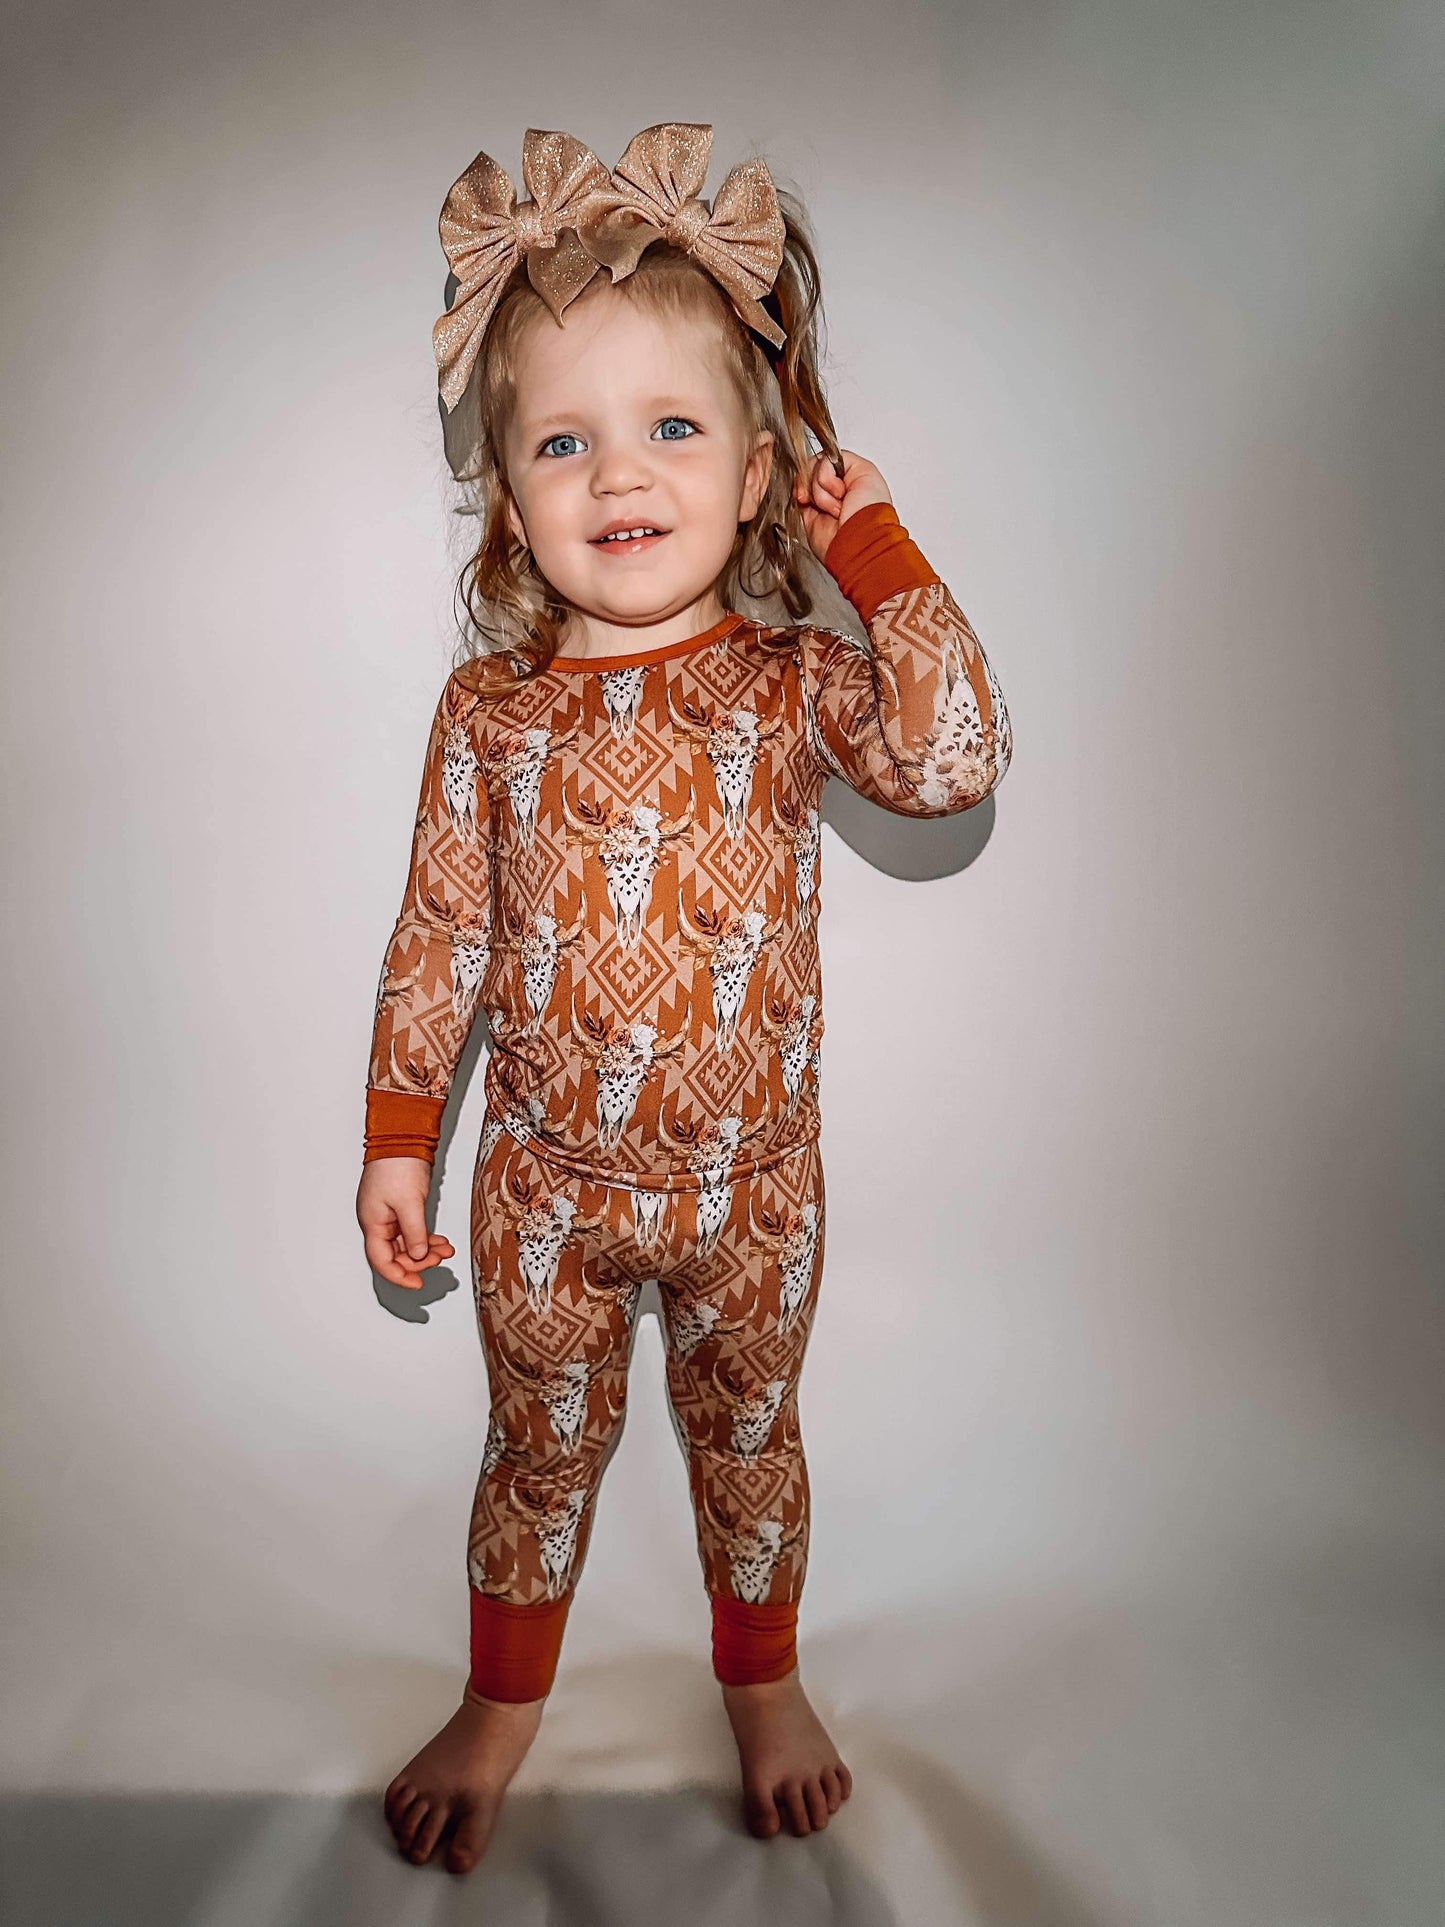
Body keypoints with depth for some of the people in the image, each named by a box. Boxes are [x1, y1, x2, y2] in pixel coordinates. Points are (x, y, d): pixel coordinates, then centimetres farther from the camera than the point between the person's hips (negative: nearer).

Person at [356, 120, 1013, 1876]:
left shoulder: (795, 680, -9)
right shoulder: (490, 708, -7)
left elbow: (954, 761, -27)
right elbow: (437, 938, -2)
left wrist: (877, 550, -20)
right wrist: (397, 1138, -1)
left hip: (754, 1176, 0)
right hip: (546, 1180, 1)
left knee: (749, 1441, 21)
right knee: (540, 1452, 20)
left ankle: (763, 1678, 50)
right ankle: (503, 1704, 48)